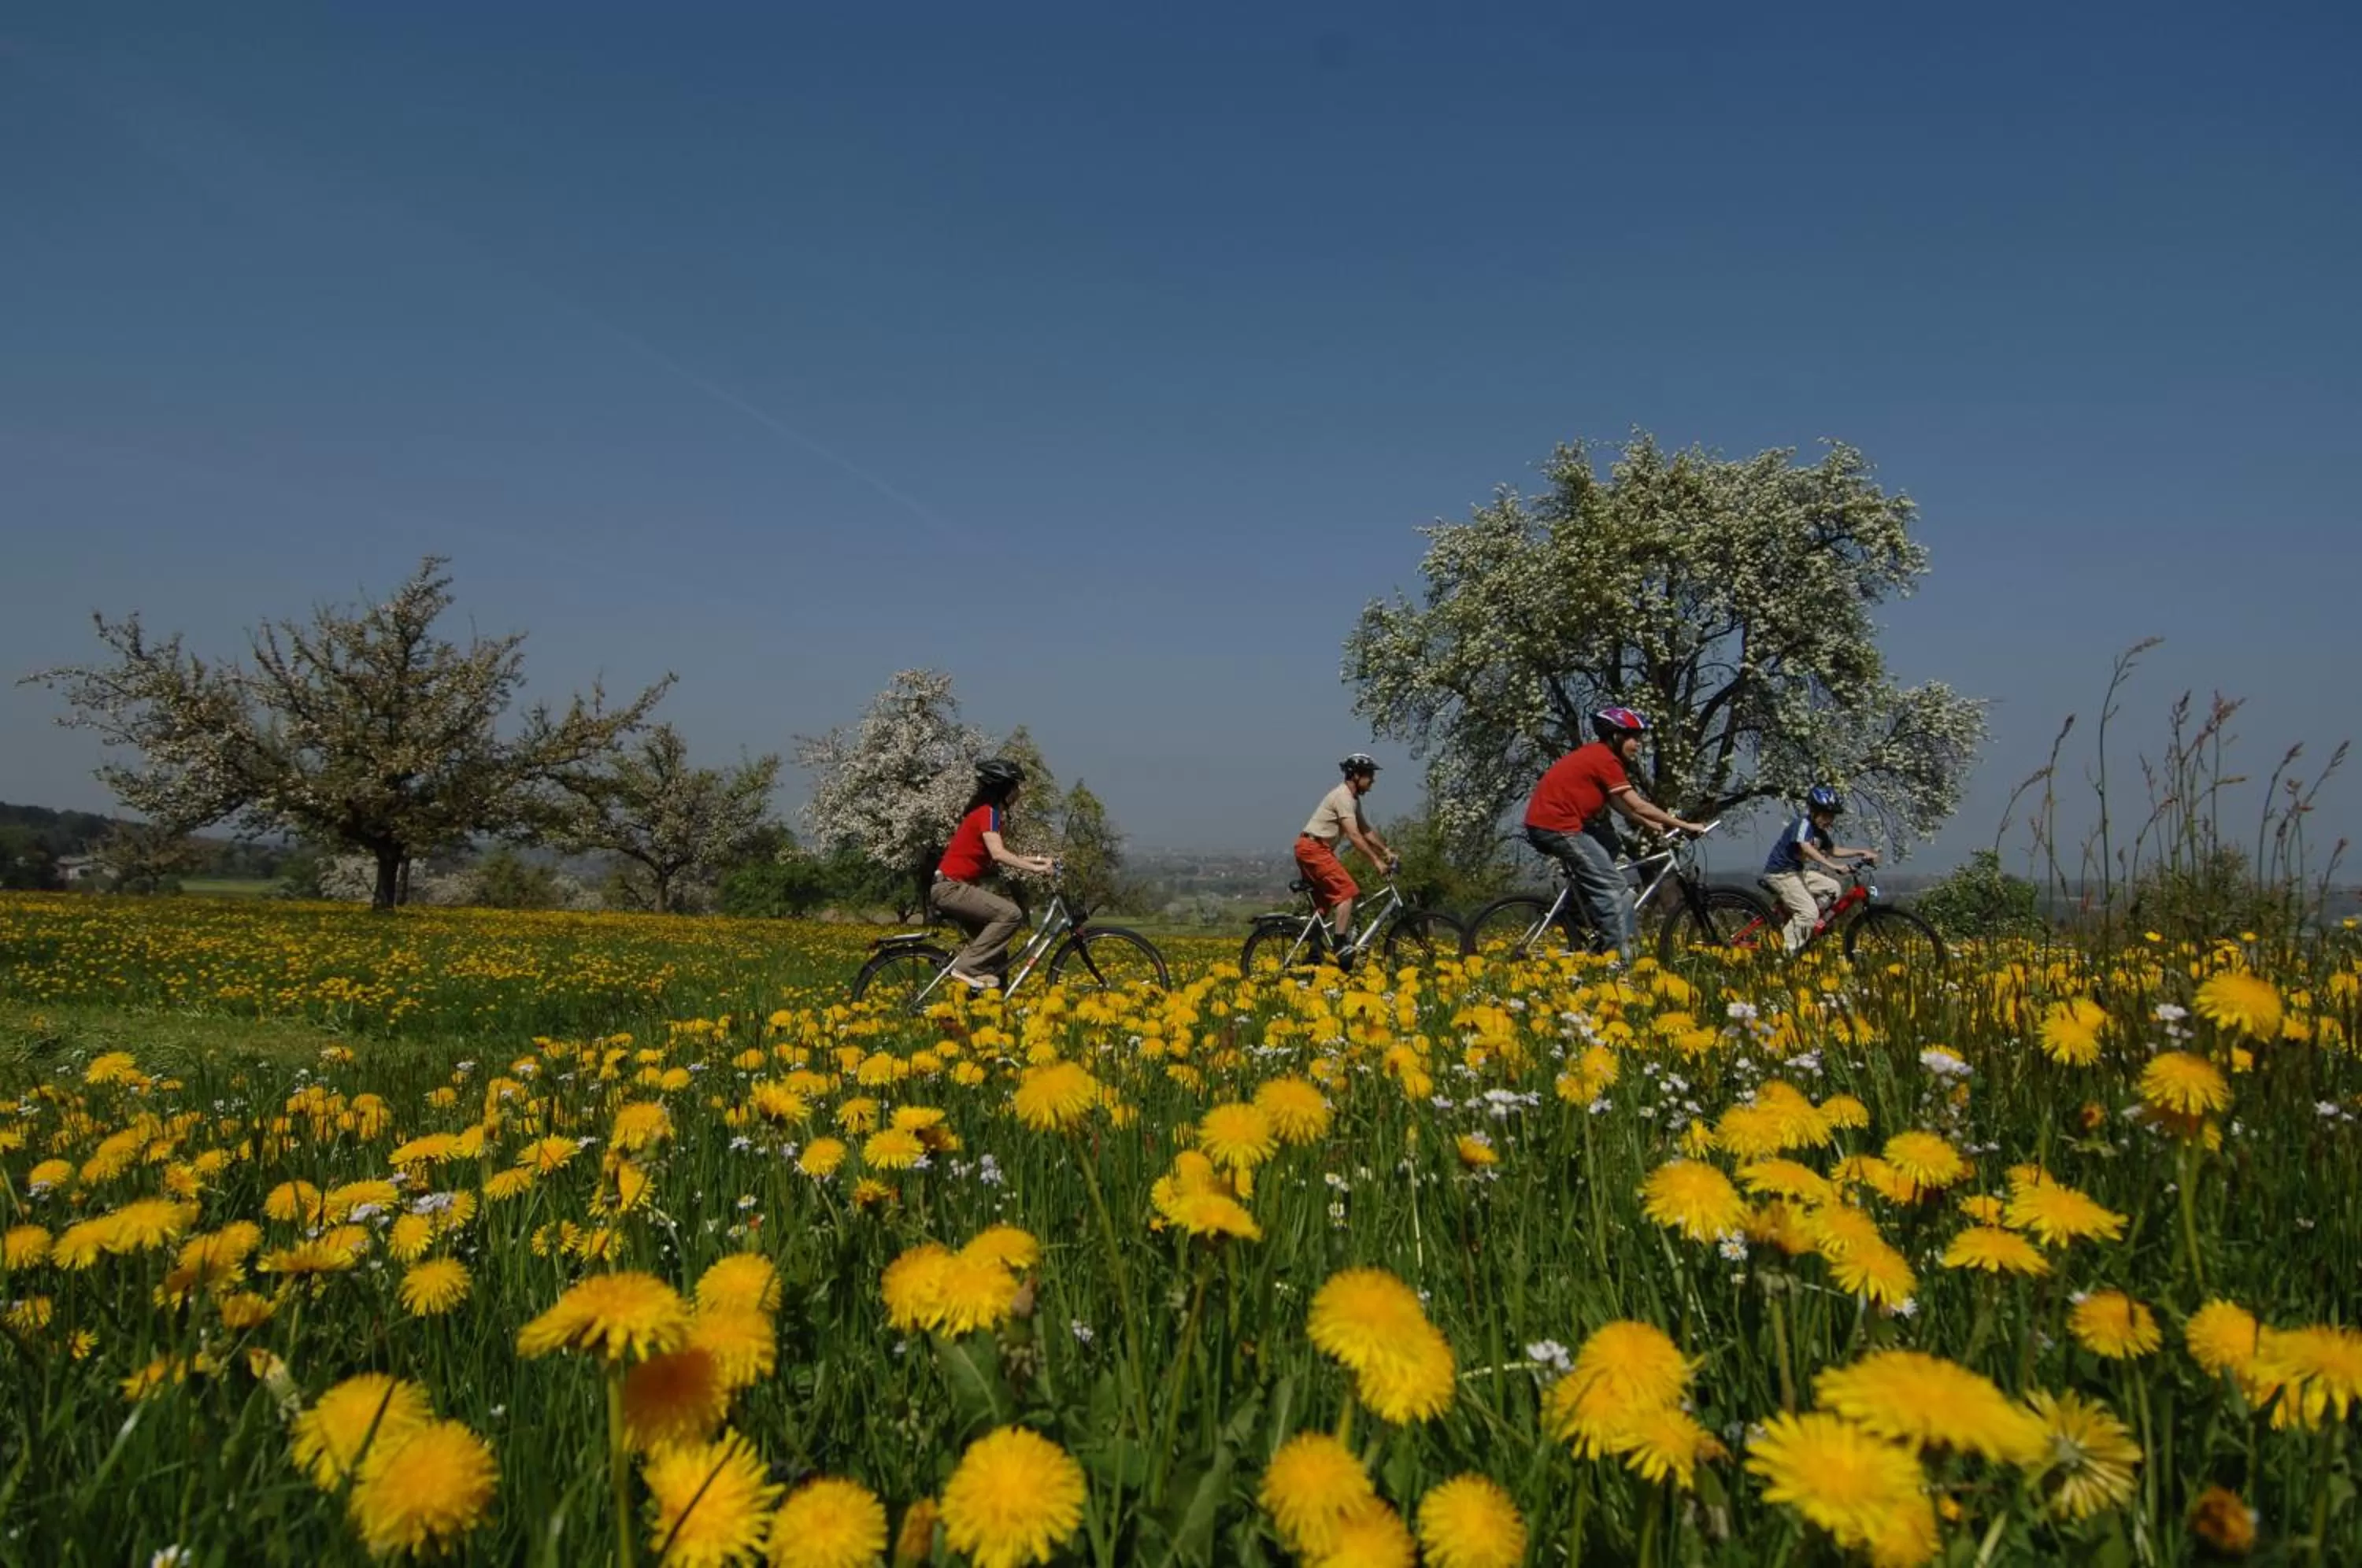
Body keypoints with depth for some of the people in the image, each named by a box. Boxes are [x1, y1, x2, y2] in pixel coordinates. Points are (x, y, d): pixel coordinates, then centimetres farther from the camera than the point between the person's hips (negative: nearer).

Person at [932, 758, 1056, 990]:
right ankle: (967, 967, -19)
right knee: (1011, 914, -21)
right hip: (951, 888, -10)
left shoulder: (987, 812, 16)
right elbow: (998, 855, -28)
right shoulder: (988, 813, -14)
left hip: (955, 886, 10)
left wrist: (1033, 859, 10)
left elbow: (1003, 853, 19)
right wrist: (1035, 869, -28)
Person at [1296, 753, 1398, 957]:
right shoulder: (1344, 797, -16)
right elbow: (1354, 835, -22)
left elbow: (1367, 831, 18)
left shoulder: (1353, 799, 16)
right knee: (1347, 891, -15)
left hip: (1312, 849, 11)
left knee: (1325, 901, 14)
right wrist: (1376, 861, -23)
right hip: (1314, 848, -11)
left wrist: (1387, 851, 9)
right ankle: (1341, 946, -17)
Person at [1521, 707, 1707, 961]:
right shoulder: (1606, 760, -12)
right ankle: (1625, 956, -10)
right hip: (1558, 827, -10)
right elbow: (1638, 806, -13)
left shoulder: (1596, 754, 17)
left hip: (1542, 824, 10)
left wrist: (1656, 825, 15)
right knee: (1615, 888, -8)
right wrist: (1683, 825, -7)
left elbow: (1620, 804, 19)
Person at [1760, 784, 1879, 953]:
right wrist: (1833, 866, -44)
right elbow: (1806, 848, -37)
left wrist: (1861, 853, 10)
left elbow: (1833, 850, 21)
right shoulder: (1804, 824, -20)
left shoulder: (1819, 831, 9)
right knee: (1809, 913, -18)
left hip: (1797, 871, 10)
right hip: (1780, 874, -10)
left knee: (1832, 887, 6)